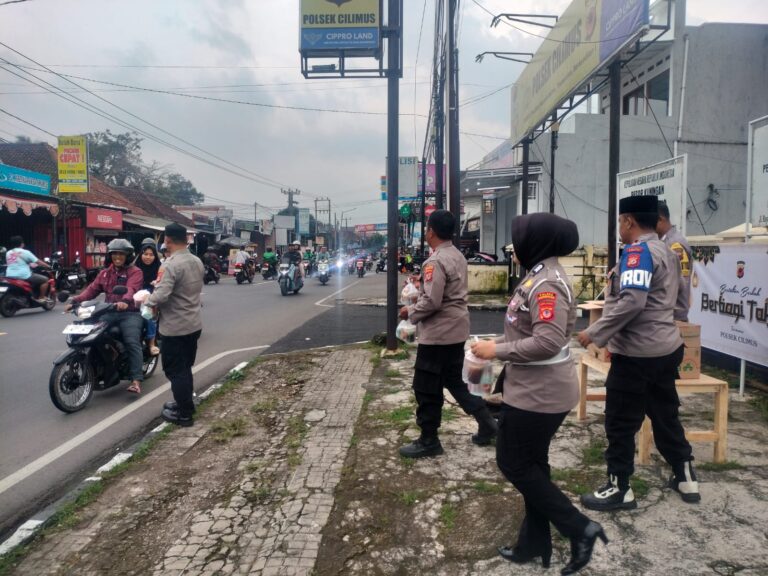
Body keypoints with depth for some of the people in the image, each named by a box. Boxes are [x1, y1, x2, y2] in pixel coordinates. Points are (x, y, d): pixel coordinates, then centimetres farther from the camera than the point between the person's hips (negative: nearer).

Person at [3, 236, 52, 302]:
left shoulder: (8, 253, 13)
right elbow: (38, 262, -6)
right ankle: (41, 298, 1)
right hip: (24, 276, -8)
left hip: (10, 277, 8)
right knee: (45, 279, 3)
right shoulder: (25, 252, -8)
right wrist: (48, 266, 9)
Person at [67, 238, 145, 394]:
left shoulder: (135, 272, -1)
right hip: (109, 313, 6)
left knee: (132, 342, -23)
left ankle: (136, 380, -25)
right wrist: (75, 301, -7)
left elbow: (131, 289, -21)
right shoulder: (105, 273, 20)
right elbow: (92, 289, 10)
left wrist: (125, 301, -43)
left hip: (130, 313, -6)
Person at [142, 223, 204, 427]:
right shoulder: (197, 262, 6)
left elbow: (160, 296, -29)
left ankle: (184, 414, 10)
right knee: (185, 368, 21)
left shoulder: (171, 264, -22)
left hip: (175, 327, -8)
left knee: (175, 371, 3)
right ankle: (185, 404, 32)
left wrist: (147, 301, -7)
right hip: (193, 324, 8)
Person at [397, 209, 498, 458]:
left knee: (427, 388, 3)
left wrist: (410, 311, -8)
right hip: (456, 329, 10)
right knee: (454, 381, 21)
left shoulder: (436, 261, -20)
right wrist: (421, 291, 14)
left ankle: (428, 441, 15)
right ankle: (487, 424, 22)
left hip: (438, 332, -10)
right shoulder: (458, 256, 11)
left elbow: (431, 302, -24)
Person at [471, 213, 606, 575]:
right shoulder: (539, 275, 10)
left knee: (513, 463, 3)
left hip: (540, 393, -10)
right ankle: (535, 543, 31)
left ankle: (579, 528, 13)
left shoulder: (546, 283, -22)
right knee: (531, 464, 17)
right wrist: (499, 346, 9)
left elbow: (548, 342, -30)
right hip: (535, 389, 10)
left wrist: (497, 350, -21)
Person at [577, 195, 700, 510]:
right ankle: (685, 477, 32)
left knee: (620, 422, 1)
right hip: (666, 347, 10)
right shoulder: (667, 252, 14)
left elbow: (631, 301, -28)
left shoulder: (638, 252, -16)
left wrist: (595, 333, -22)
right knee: (665, 415, 20)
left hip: (638, 352, -10)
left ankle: (619, 489, 12)